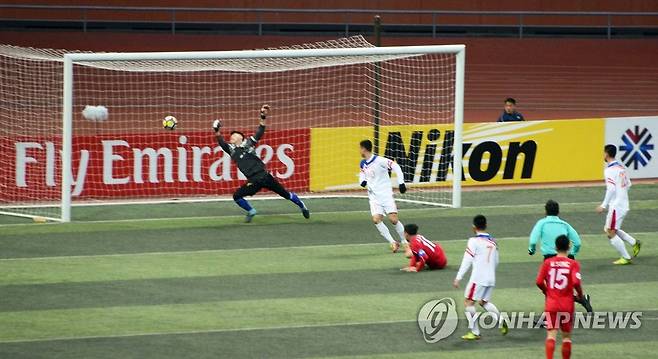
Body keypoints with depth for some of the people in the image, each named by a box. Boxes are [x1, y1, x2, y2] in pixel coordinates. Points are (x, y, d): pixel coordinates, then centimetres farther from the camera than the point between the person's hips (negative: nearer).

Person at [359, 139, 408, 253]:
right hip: (374, 197, 5)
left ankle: (405, 242, 7)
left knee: (393, 219, -12)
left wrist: (401, 183, -18)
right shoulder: (363, 164, 7)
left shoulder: (379, 161, -15)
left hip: (386, 195, -5)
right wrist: (362, 181, 4)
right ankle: (393, 242, -4)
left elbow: (396, 167, -14)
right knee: (376, 220, -14)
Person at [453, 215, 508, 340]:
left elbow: (467, 260, -12)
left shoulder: (474, 241, -8)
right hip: (491, 278, 7)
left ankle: (474, 332, -4)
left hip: (478, 278, -7)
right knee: (484, 302, 21)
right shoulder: (493, 241, 11)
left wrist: (458, 278, -11)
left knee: (468, 302, 2)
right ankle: (501, 321, 0)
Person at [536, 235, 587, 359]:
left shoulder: (547, 263, 2)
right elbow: (576, 283, -16)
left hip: (551, 303, 0)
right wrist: (580, 295, 2)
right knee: (566, 336, 14)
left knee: (551, 334, -4)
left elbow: (539, 282, -2)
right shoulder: (573, 264, -4)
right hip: (567, 304, 0)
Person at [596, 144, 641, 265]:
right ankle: (634, 243, 12)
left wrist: (604, 205, -20)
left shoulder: (609, 170, -16)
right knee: (608, 229, 19)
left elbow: (611, 189, -23)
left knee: (611, 233, -1)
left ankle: (626, 258, 0)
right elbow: (628, 185, 17)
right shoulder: (621, 167, 11)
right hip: (624, 204, 9)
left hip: (616, 205, -9)